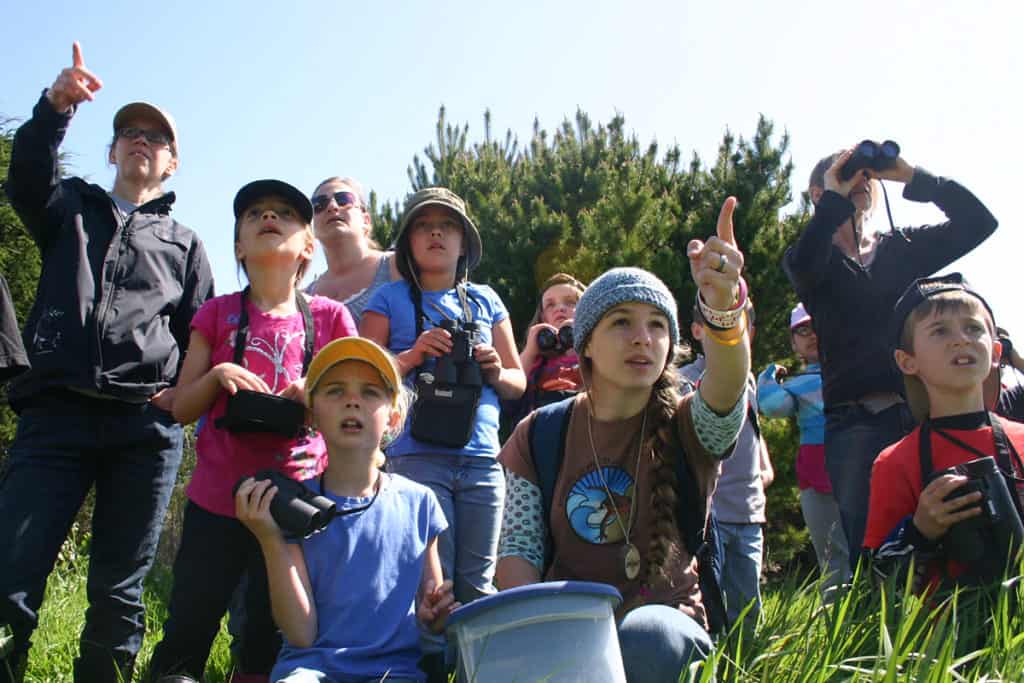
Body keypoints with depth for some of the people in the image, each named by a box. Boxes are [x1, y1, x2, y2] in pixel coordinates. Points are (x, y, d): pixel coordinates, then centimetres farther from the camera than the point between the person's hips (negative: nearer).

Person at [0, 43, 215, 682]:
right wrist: (55, 107, -19)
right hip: (56, 415, 0)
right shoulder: (70, 208, 20)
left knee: (119, 591, 5)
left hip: (146, 429, 1)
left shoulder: (184, 244, 20)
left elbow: (202, 337, 16)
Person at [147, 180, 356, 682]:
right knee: (186, 633, 2)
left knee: (272, 637, 8)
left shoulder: (329, 317, 3)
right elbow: (182, 409, 7)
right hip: (215, 502, 0)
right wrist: (217, 375, -12)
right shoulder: (218, 313, 5)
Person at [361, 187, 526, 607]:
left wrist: (496, 372, -4)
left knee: (477, 584, 4)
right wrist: (411, 356, -14)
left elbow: (518, 382, 19)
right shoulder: (390, 299, 9)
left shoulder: (486, 301, 17)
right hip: (418, 456, -3)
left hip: (482, 459, 3)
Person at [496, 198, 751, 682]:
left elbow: (727, 387, -29)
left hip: (665, 617, 0)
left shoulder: (688, 425, -4)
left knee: (647, 637, -36)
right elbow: (518, 549, -2)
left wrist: (723, 306, -51)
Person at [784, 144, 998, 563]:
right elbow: (804, 266, -14)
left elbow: (978, 221, 9)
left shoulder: (902, 248, 20)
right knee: (869, 550, -9)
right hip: (854, 422, -3)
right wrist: (837, 196, -4)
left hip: (919, 414, 3)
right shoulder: (809, 258, 11)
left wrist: (910, 176, 4)